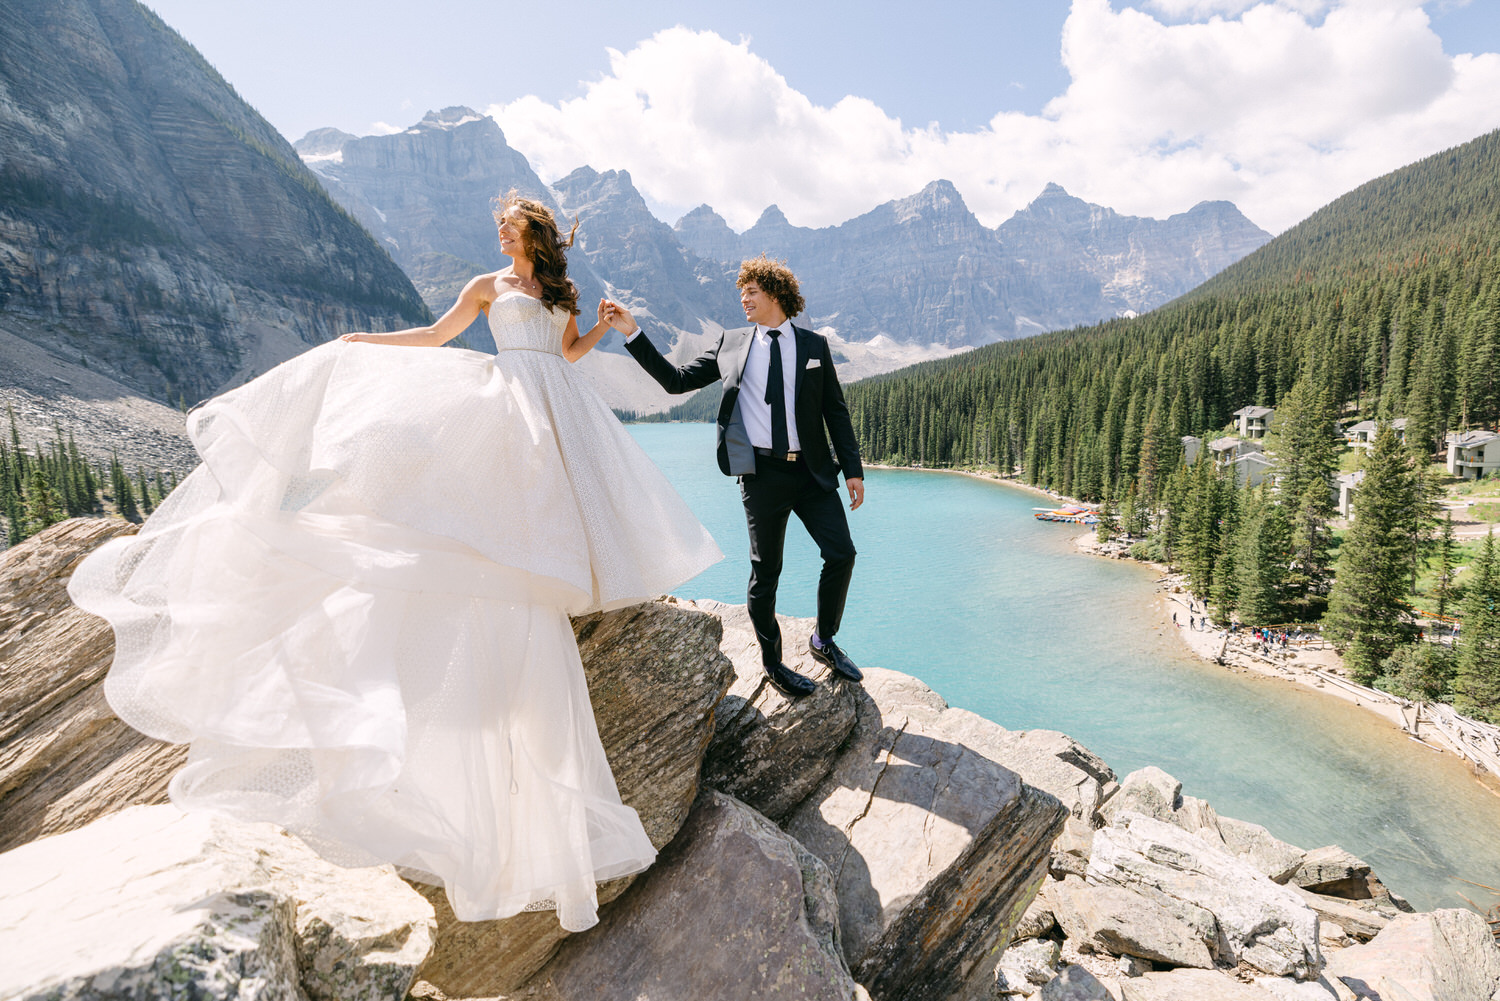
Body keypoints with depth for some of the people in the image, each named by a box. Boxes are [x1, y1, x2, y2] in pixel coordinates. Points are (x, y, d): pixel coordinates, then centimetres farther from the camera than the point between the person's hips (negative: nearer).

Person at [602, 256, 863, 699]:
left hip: (812, 471, 1)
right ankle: (773, 662, 23)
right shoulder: (731, 345, 10)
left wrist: (853, 469, 4)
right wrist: (632, 333, 2)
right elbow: (676, 380, 8)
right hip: (762, 473, -1)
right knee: (765, 571, 5)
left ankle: (824, 641, 23)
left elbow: (836, 411, 10)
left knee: (842, 554, -2)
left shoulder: (814, 345, 10)